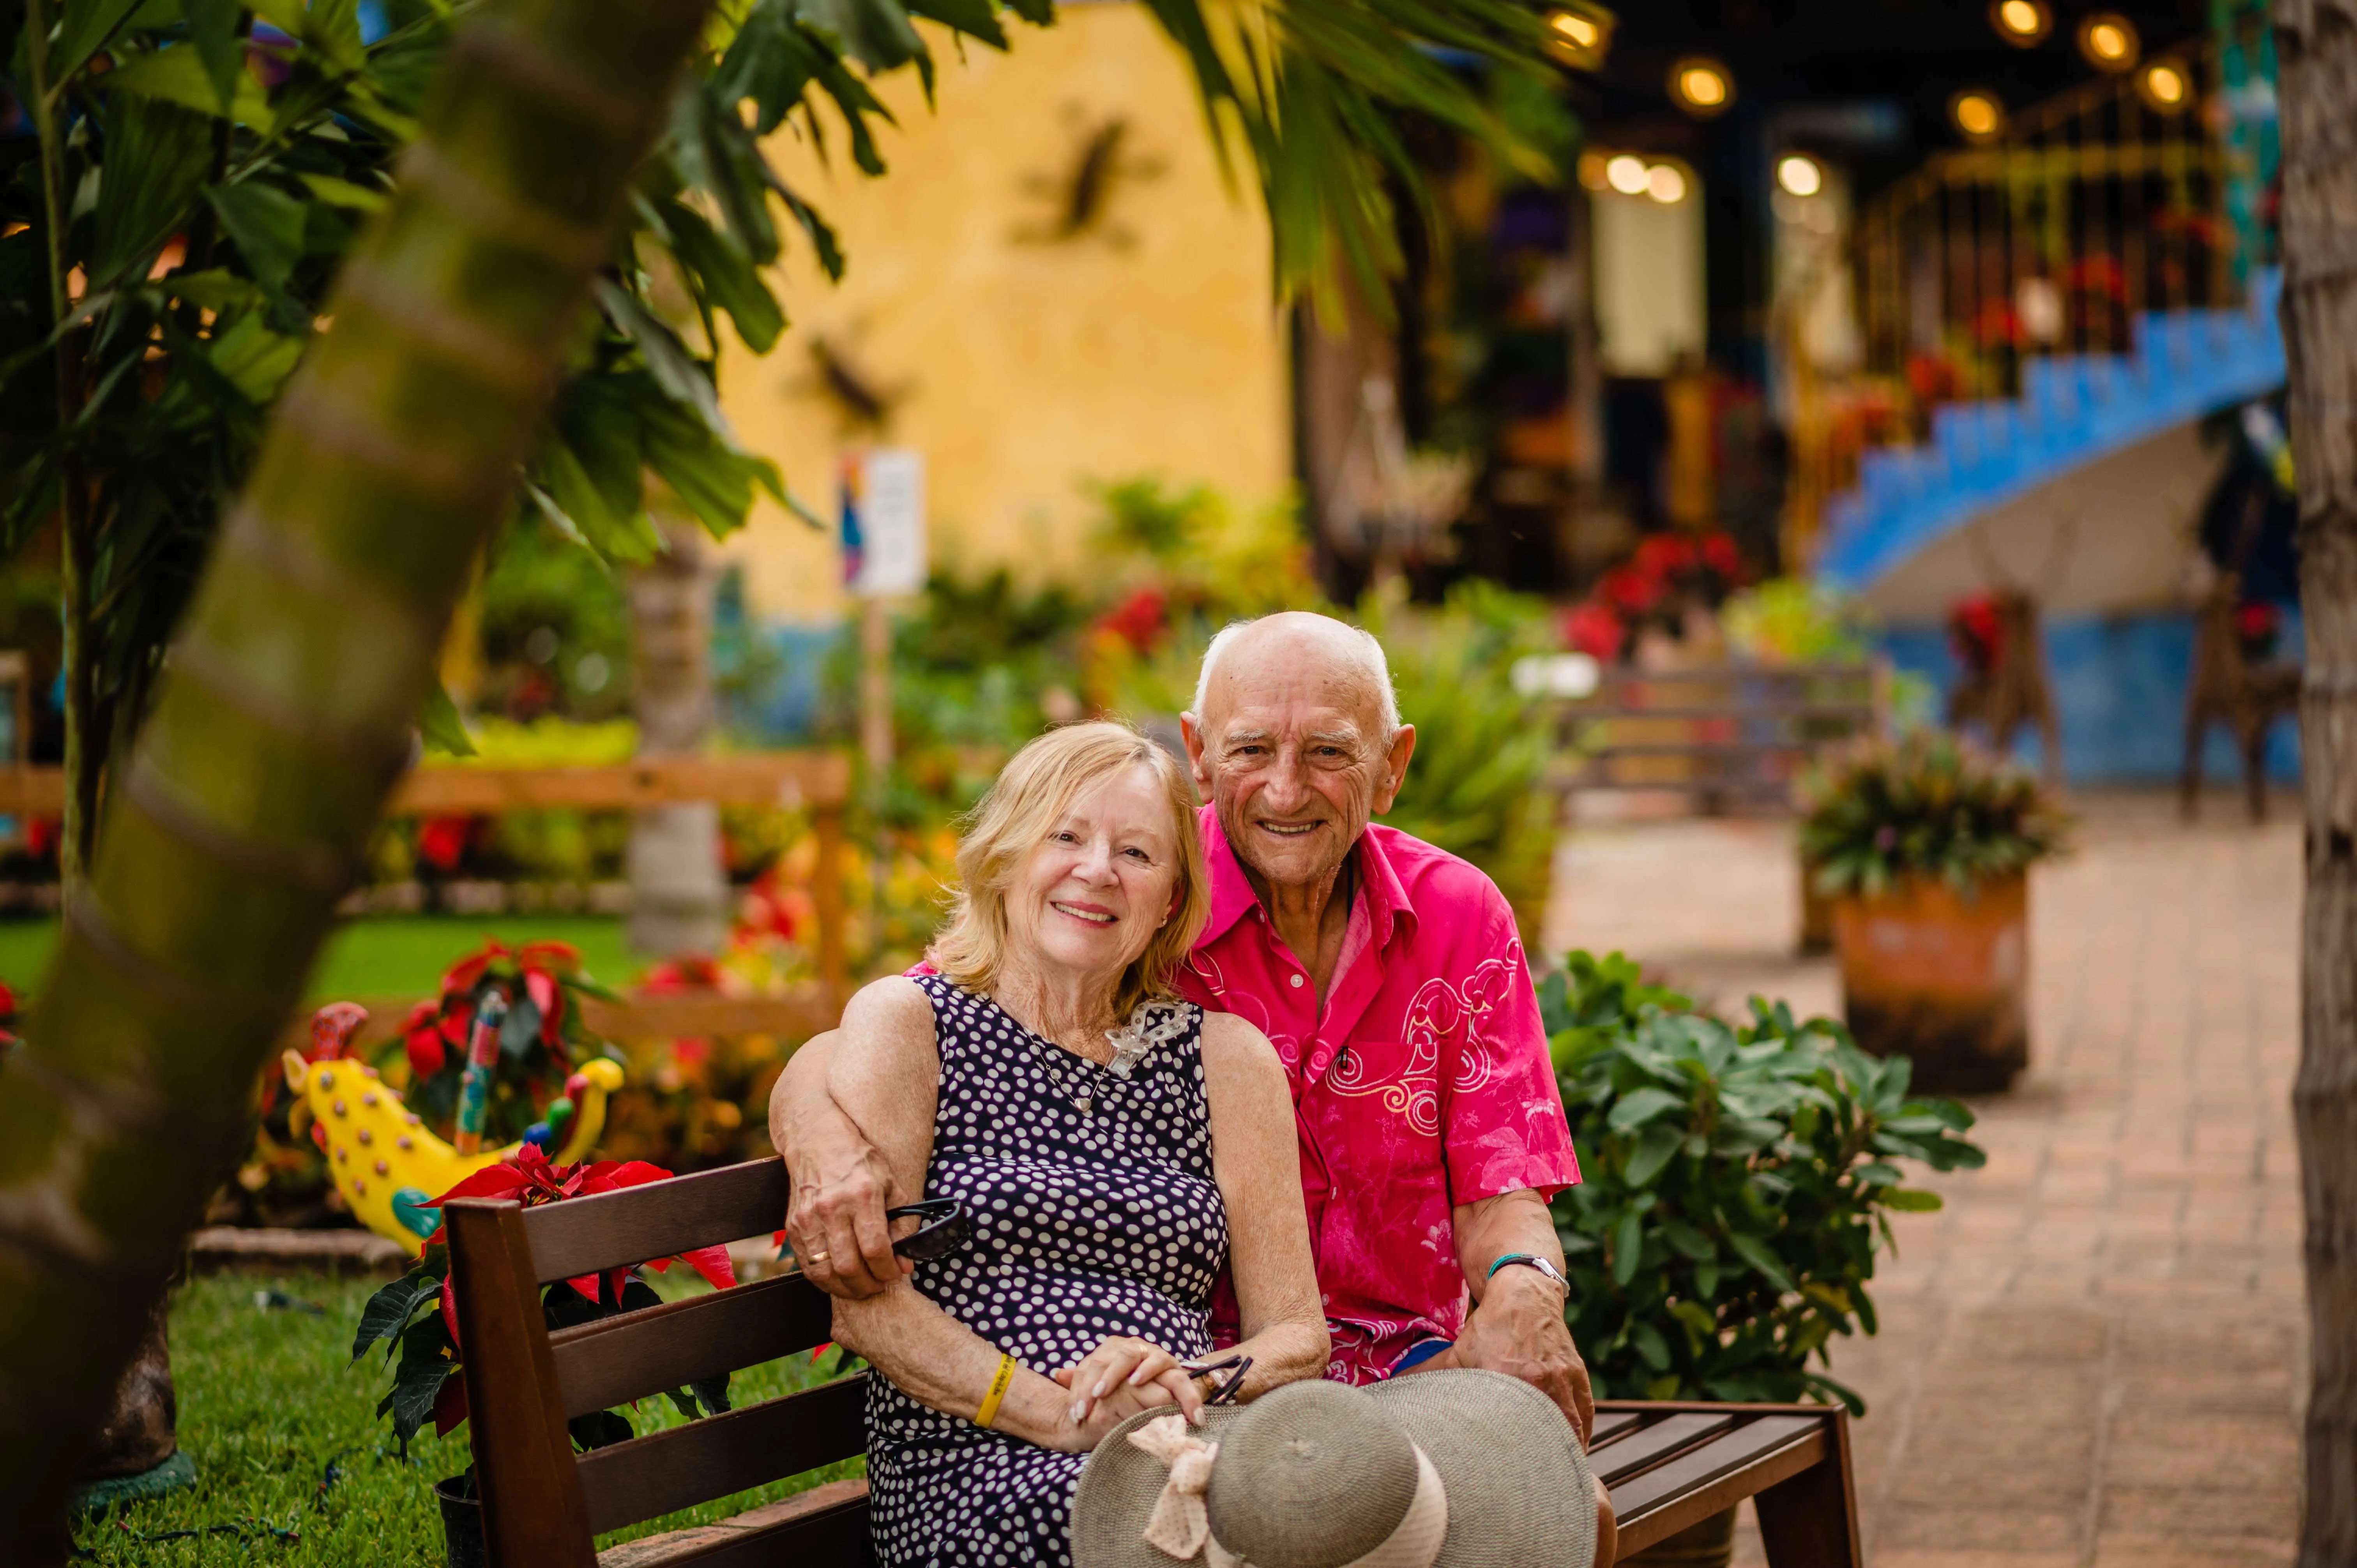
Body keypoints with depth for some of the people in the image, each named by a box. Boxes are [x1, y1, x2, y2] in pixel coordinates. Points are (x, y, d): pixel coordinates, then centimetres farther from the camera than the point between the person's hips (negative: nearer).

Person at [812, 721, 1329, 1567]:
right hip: (967, 1485, -4)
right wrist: (1065, 1418, -15)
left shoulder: (1226, 1056, 19)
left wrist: (1195, 1388, -9)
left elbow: (1296, 1333, 15)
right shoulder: (905, 1023, 10)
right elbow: (865, 1303, -2)